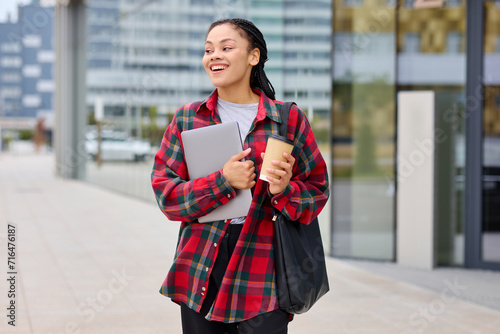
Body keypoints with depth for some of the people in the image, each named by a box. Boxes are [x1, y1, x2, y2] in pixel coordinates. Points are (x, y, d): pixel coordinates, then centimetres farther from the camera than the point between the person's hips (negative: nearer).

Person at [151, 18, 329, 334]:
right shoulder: (187, 118, 8)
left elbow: (317, 189, 6)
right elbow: (166, 193, 1)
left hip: (262, 273, -2)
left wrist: (284, 189, -16)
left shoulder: (289, 118, 2)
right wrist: (222, 181, -14)